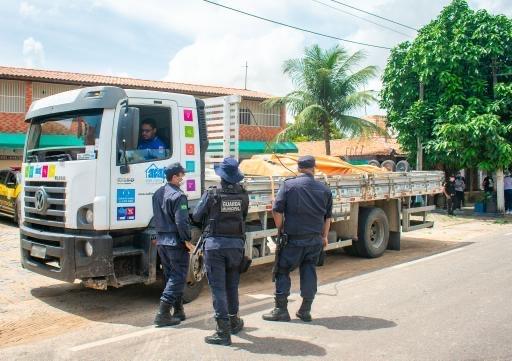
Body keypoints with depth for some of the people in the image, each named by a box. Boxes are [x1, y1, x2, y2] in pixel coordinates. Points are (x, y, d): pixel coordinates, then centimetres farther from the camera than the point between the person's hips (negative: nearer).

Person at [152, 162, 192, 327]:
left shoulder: (158, 194, 11)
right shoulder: (178, 196, -16)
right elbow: (182, 222, -21)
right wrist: (187, 240, -13)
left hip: (161, 241, 9)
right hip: (176, 241, -9)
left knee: (171, 276, 16)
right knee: (178, 277, -1)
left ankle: (178, 310, 23)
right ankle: (163, 314, -5)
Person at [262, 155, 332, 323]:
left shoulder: (289, 185, -7)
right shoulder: (324, 189, 5)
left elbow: (277, 211, -10)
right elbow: (327, 217, 11)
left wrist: (280, 229, 4)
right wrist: (324, 236, 22)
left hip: (293, 239, -4)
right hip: (315, 239, 4)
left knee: (282, 271, 7)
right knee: (309, 272, 12)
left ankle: (281, 309, 8)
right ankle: (305, 310, 17)